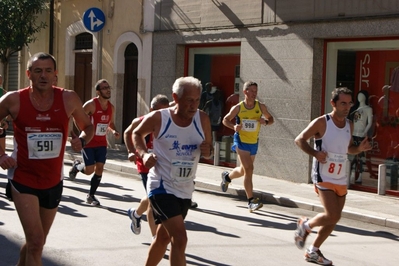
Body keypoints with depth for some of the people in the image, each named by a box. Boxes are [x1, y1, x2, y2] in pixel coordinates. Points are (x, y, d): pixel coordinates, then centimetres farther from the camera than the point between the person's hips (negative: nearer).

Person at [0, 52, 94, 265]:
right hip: (23, 180, -3)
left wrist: (81, 140, -14)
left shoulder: (68, 99, -7)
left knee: (36, 241, 19)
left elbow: (88, 126, 8)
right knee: (36, 242, -15)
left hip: (53, 181, 4)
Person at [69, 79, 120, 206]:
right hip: (89, 142, -6)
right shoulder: (91, 104, -15)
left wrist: (113, 131, -1)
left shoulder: (111, 107, 5)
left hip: (102, 143, 6)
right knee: (89, 170, -7)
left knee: (99, 169, 1)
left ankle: (91, 196, 16)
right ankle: (77, 166, 29)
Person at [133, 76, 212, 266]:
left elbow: (209, 152, 7)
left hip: (185, 190, 5)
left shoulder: (202, 119, -4)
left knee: (163, 237, 21)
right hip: (162, 187, -5)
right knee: (180, 238, -19)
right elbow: (137, 133, 7)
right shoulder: (158, 118, -13)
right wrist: (144, 154, -11)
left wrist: (207, 150, -17)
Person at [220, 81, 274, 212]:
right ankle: (251, 201, -13)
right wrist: (234, 126, -18)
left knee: (244, 170, 20)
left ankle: (227, 176, 52)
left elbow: (271, 119, 8)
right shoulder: (237, 108, -9)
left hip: (253, 143, 4)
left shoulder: (261, 106, -4)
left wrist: (265, 122, -16)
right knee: (249, 169, -17)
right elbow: (225, 120, 3)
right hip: (241, 141, -4)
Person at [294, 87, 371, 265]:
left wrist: (359, 148, -1)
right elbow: (299, 139, -6)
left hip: (341, 179, 7)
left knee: (334, 219, 9)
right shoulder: (321, 123, -11)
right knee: (332, 216, -17)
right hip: (324, 177, -7)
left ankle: (313, 252, 24)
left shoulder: (349, 125, 8)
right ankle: (305, 225, 12)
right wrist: (314, 153, -22)